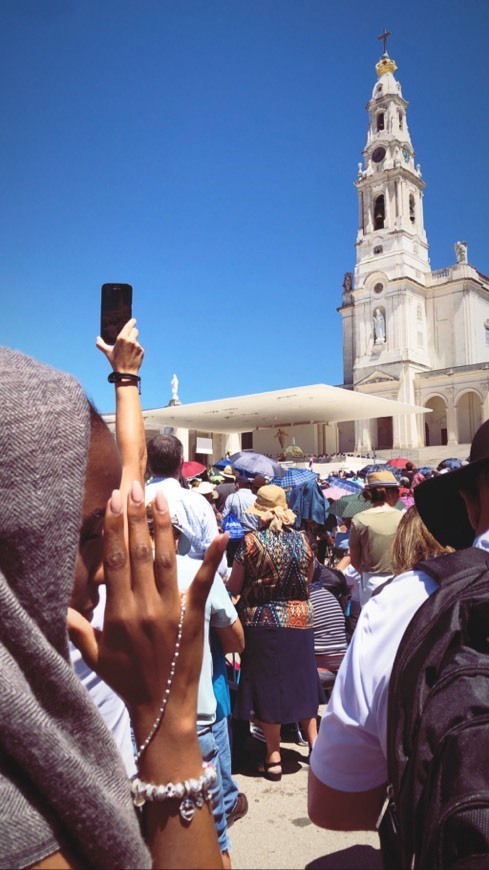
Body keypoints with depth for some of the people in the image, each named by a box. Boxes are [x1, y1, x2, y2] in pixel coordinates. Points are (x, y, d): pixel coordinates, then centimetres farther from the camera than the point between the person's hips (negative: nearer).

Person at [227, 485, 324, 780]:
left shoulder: (251, 541, -14)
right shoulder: (302, 540, -3)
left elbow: (233, 587, -8)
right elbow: (307, 582, 9)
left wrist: (256, 585, 13)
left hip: (262, 622, -3)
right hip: (299, 621, 3)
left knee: (267, 687, 9)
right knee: (300, 681, 19)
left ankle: (274, 757, 17)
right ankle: (314, 740, 30)